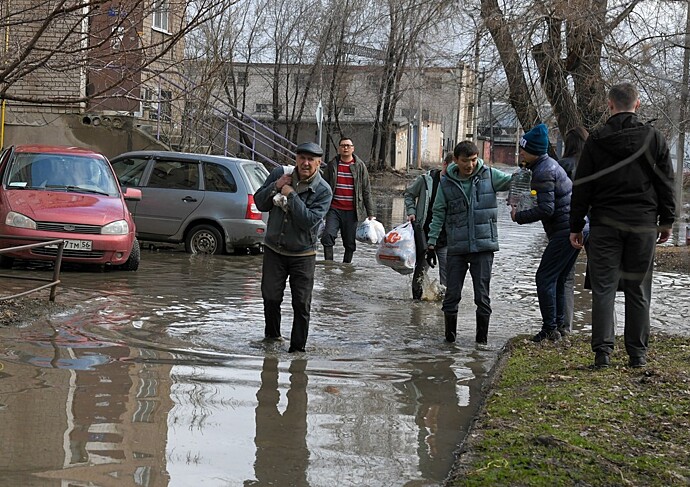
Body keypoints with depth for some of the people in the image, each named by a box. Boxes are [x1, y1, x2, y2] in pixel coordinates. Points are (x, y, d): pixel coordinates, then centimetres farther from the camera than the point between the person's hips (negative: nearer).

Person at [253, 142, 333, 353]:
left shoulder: (323, 191, -11)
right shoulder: (279, 174, -2)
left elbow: (309, 221, -23)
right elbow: (259, 203, 2)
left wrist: (291, 195, -24)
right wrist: (275, 186, -14)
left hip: (303, 254, -2)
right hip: (274, 249, 2)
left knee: (302, 304, -1)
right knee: (271, 297, 8)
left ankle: (298, 347, 10)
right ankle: (272, 336, 31)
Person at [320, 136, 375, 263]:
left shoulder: (360, 166, 5)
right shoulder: (332, 166, 7)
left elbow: (366, 191, 7)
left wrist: (370, 213, 4)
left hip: (351, 211, 0)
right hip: (334, 209, 0)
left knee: (350, 243, 4)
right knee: (328, 236, -17)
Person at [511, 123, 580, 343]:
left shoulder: (543, 172, -16)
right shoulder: (550, 164, 16)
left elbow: (546, 209, -22)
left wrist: (519, 216, -11)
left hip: (565, 231, -10)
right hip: (577, 228, 10)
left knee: (545, 277, -7)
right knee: (558, 279, 15)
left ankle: (550, 329, -6)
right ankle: (559, 326, 20)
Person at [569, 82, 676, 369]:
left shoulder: (596, 141, -1)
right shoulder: (653, 138, 2)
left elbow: (582, 187, 0)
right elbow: (666, 183, 5)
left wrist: (575, 226, 6)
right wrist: (667, 221, 14)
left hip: (605, 224, -1)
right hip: (643, 225, 1)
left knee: (603, 289, 1)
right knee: (638, 290, 7)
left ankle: (602, 351, -4)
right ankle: (638, 353, 8)